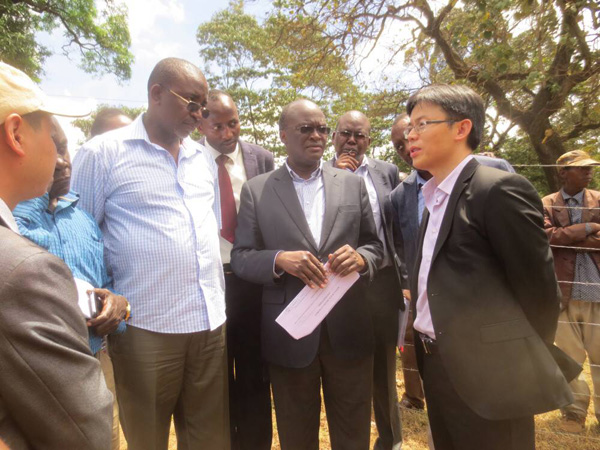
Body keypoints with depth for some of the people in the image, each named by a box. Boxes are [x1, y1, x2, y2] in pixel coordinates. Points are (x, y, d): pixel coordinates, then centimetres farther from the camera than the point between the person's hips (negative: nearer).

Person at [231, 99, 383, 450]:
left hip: (348, 329, 2)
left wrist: (360, 258, -16)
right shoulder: (256, 189, 1)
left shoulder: (353, 184, 5)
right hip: (290, 332, -1)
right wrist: (279, 259, -21)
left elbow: (376, 245, 7)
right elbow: (240, 258, -1)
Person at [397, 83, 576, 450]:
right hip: (438, 367, 8)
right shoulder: (433, 197, 10)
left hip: (488, 375, -7)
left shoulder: (500, 190, -16)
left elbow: (538, 288, -13)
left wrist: (522, 365, -2)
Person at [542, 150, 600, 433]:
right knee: (569, 356, 10)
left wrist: (569, 239, -11)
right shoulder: (546, 205, 3)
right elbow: (546, 236, -13)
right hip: (563, 292, -1)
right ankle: (574, 410, 25)